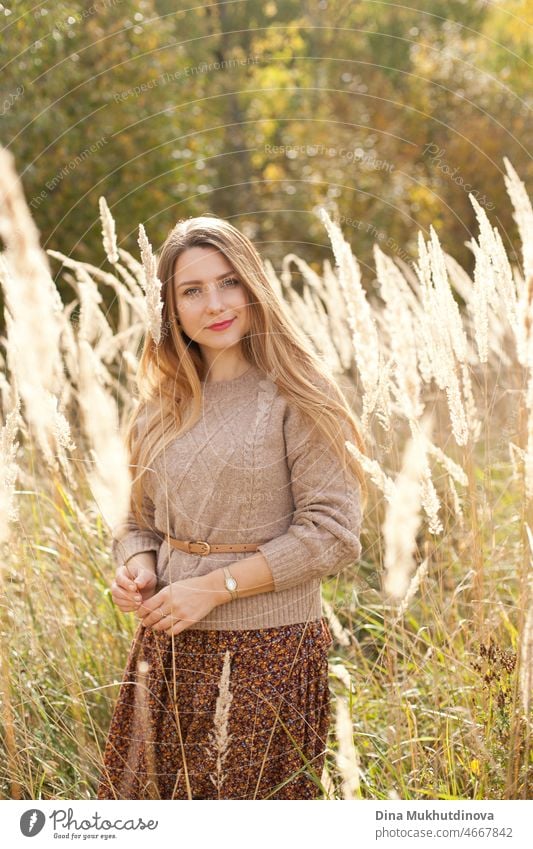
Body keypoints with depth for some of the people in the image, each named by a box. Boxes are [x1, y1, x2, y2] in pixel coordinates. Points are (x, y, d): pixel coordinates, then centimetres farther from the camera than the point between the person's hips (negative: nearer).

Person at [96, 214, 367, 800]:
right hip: (168, 646, 5)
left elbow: (332, 532, -13)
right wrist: (136, 568, -5)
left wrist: (214, 586, -16)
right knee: (141, 796, 10)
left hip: (267, 648, -5)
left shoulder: (295, 399, -7)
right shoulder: (160, 410, 9)